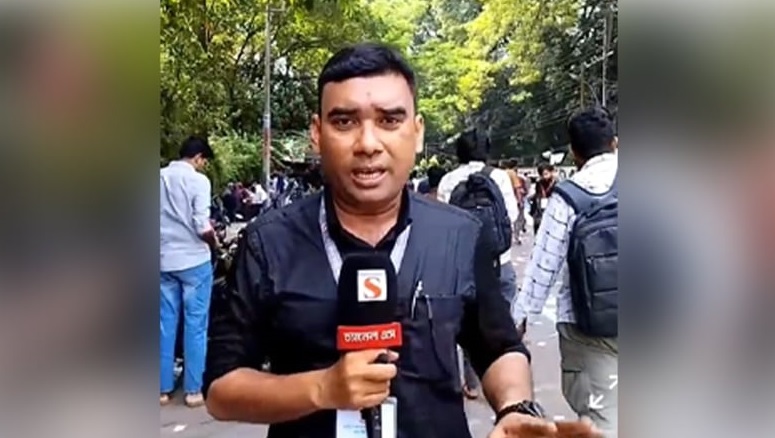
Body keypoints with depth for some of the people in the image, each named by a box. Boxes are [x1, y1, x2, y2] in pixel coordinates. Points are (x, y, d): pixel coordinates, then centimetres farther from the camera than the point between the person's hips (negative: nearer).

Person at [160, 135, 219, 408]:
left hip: (164, 260, 6)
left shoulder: (161, 177, 7)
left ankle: (163, 388, 18)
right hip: (194, 260, -5)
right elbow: (202, 227, -17)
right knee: (195, 325, 3)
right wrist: (214, 242, 1)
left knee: (166, 324, 11)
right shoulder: (198, 180, -10)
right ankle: (193, 389, 9)